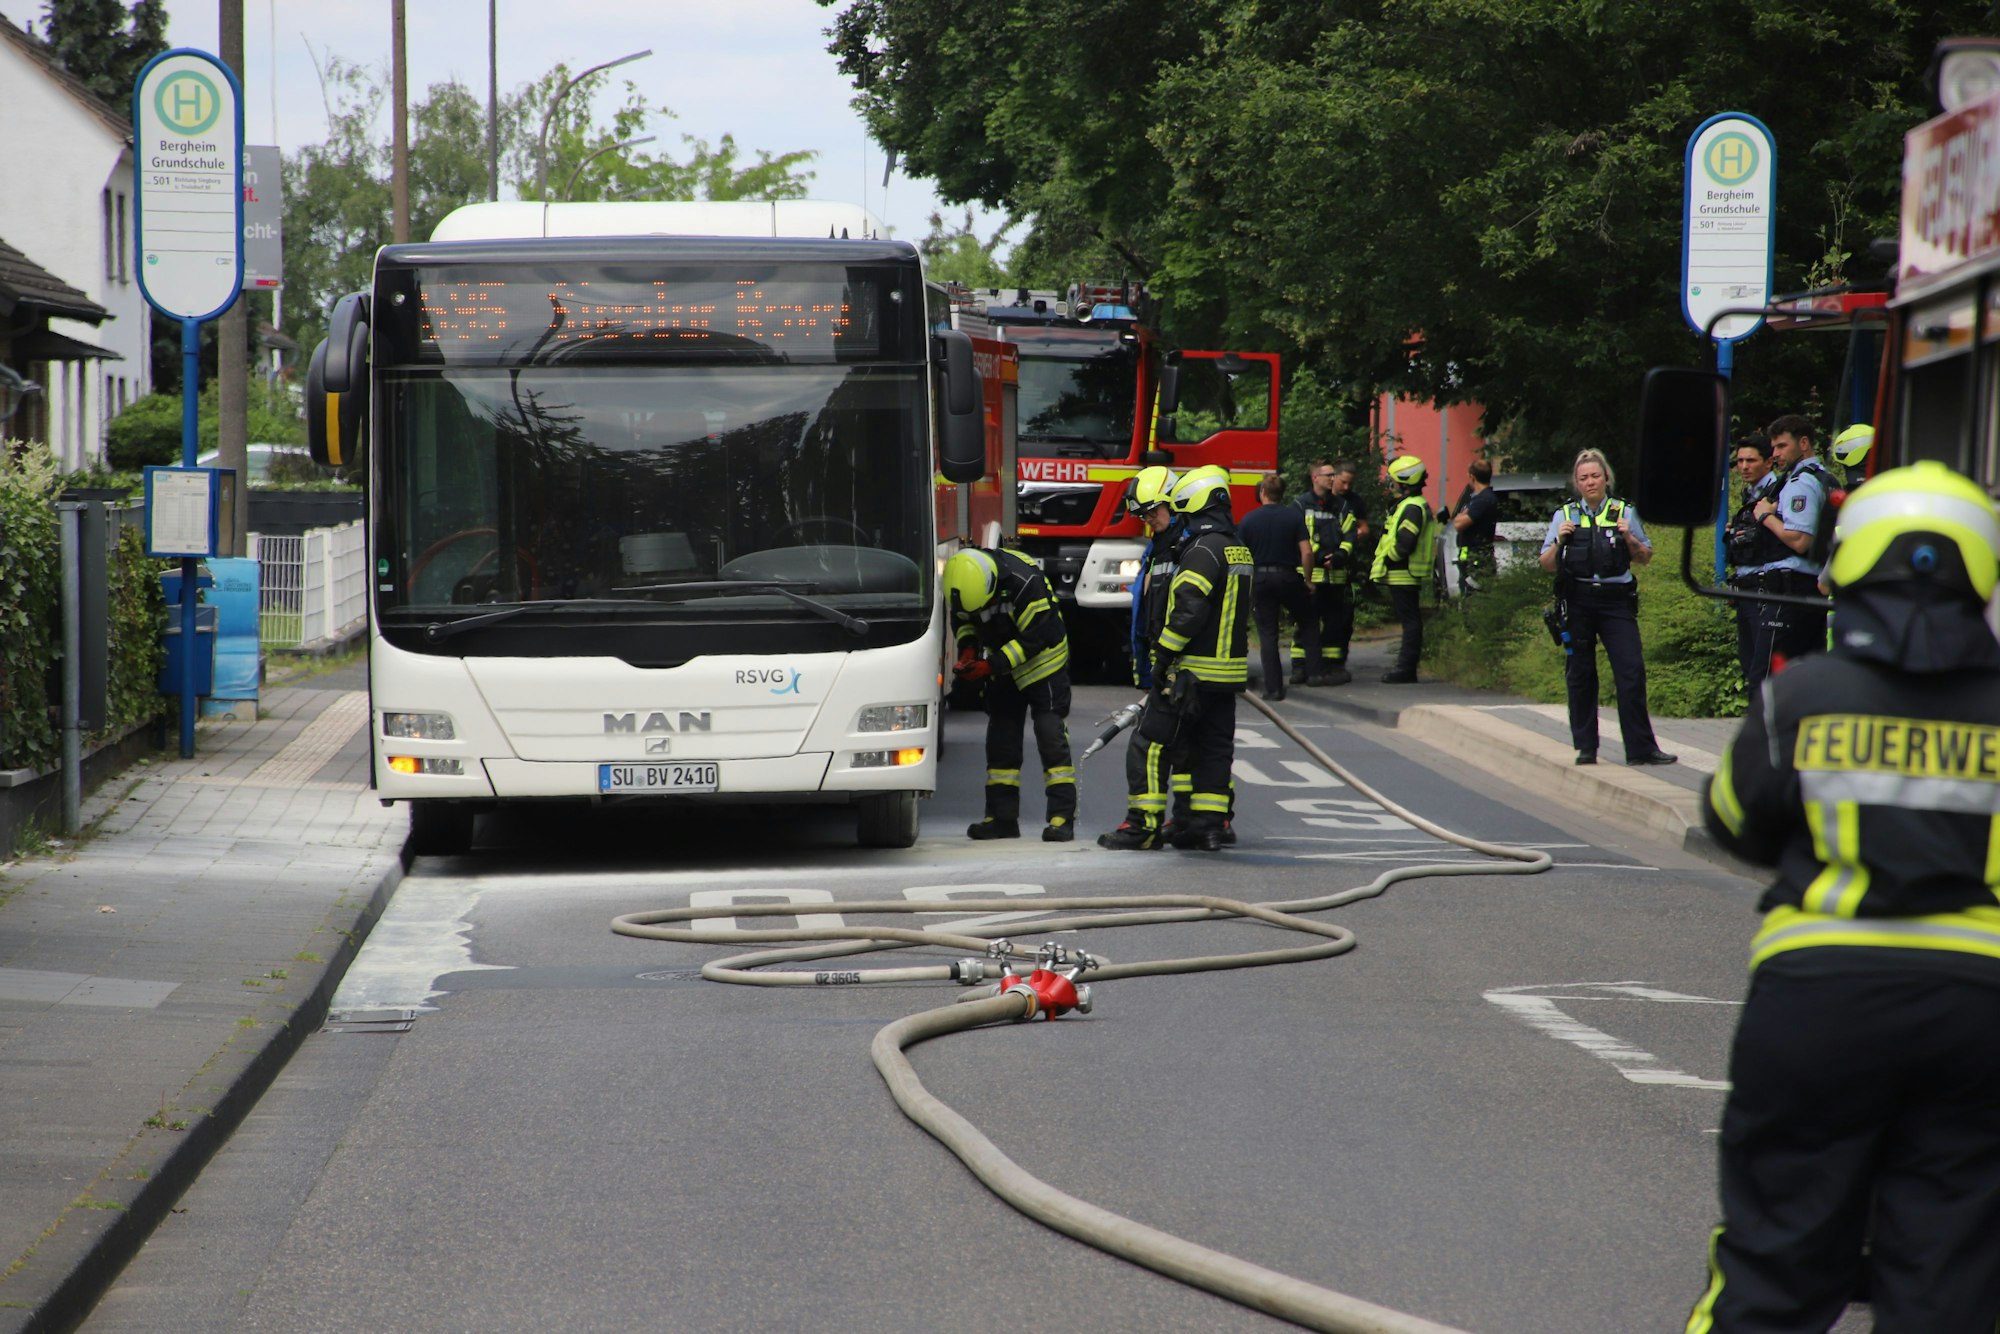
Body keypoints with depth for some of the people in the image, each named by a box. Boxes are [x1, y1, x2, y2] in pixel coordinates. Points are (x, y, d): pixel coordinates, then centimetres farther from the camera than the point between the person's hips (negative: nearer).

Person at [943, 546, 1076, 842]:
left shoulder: (1024, 581, -33)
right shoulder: (960, 580, -14)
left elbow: (1036, 637, -28)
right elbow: (961, 618, 6)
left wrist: (992, 666, -30)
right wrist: (967, 648, -13)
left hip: (1042, 659, -6)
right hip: (1003, 665, 6)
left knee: (1051, 739, -12)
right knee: (1000, 740, 5)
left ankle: (1063, 818, -13)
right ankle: (1002, 818, 10)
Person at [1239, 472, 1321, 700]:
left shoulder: (1249, 519, -1)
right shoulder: (1294, 516, -3)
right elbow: (1307, 552, -9)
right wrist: (1307, 578, 5)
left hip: (1260, 578, 0)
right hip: (1288, 576, 0)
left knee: (1267, 634, 4)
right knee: (1308, 621, 20)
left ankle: (1273, 687, 1)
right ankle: (1314, 671, 11)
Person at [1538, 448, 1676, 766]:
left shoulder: (1624, 513, 8)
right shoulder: (1565, 516, 8)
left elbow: (1645, 558, 13)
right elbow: (1548, 565, 8)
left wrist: (1630, 539, -5)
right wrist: (1559, 542, -10)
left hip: (1616, 600, 0)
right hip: (1578, 603, 0)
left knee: (1632, 671, -8)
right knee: (1580, 675, 4)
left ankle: (1641, 748, -6)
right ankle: (1585, 747, 13)